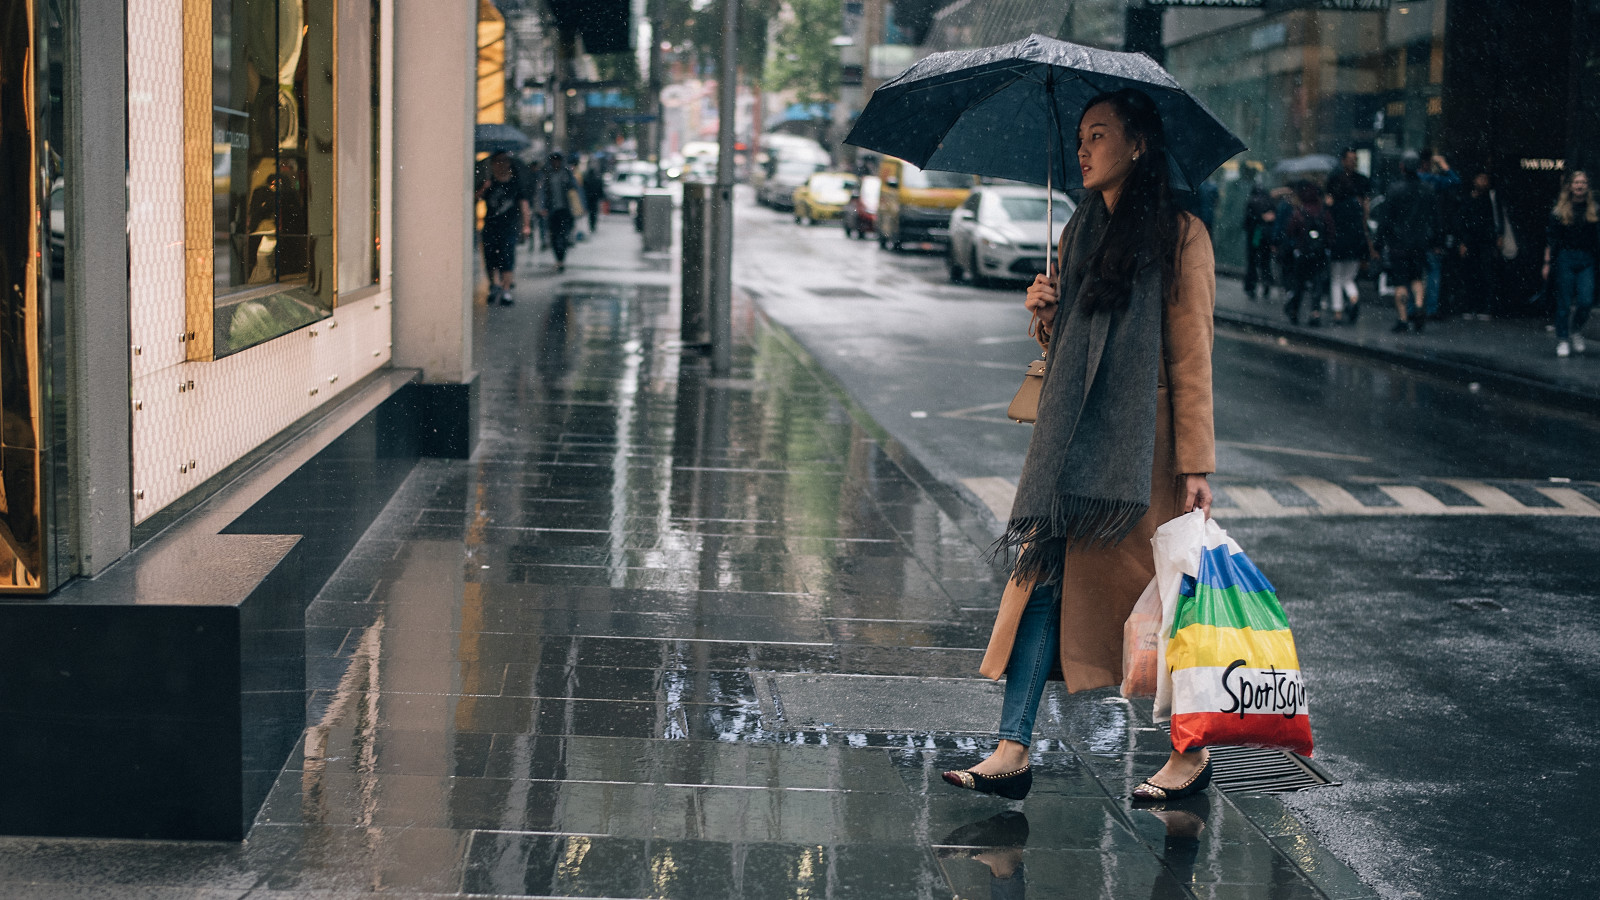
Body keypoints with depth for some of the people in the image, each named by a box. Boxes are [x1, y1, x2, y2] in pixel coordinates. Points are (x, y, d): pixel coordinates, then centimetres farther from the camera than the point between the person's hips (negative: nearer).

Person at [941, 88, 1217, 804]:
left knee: (1153, 592, 0)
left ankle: (1191, 753, 16)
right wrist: (1047, 316, 0)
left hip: (1140, 442, -7)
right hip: (1071, 435, 7)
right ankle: (1013, 752, -1)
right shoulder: (1080, 233, 16)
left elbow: (1191, 357, -10)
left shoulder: (1178, 236, -6)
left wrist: (1195, 465, -15)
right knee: (1042, 577, -1)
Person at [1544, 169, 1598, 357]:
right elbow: (1552, 239, 2)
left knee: (1586, 301, -9)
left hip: (1586, 261, 1)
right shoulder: (1560, 211, 2)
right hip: (1565, 259, -1)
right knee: (1564, 303, 0)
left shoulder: (1594, 211, 7)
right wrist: (1547, 263, -2)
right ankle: (1562, 340, 10)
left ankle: (1576, 330, 17)